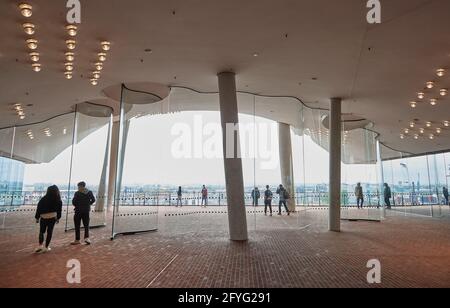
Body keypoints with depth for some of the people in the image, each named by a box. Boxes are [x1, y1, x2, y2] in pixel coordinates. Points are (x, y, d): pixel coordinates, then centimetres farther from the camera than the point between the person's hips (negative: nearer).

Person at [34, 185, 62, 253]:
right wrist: (58, 218, 15)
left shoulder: (43, 199, 0)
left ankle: (40, 246, 5)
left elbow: (39, 208, 1)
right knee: (49, 232, 8)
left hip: (43, 217, 0)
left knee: (41, 231, 15)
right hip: (52, 217, 0)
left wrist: (37, 217, 8)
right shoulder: (58, 200, 2)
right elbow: (59, 209, 5)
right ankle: (46, 247, 11)